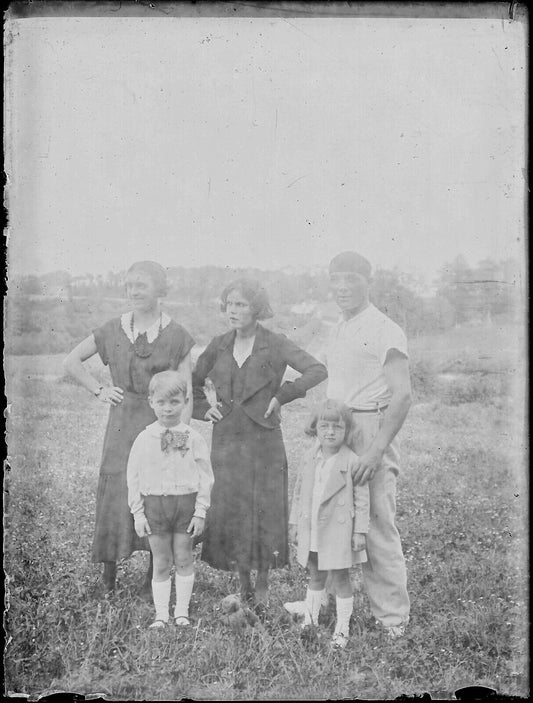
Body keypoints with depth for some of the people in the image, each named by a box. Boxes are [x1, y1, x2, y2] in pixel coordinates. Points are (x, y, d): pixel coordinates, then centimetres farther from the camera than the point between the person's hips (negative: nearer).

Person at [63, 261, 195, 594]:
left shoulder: (176, 335, 0)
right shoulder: (114, 330, 5)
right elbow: (71, 361, 15)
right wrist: (98, 390, 5)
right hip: (123, 424, 2)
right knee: (116, 494, 0)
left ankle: (155, 574, 19)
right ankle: (109, 577, 13)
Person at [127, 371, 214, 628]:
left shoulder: (193, 439, -4)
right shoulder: (144, 440, -1)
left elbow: (205, 476, -1)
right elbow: (133, 478, 3)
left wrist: (200, 511, -4)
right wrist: (137, 513, 0)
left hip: (185, 503, -1)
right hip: (154, 503, 1)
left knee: (183, 560, 9)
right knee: (160, 563, 9)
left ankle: (182, 612, 24)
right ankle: (161, 614, 21)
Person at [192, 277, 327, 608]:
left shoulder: (275, 344, -5)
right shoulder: (219, 346, 7)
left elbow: (318, 370, -15)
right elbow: (191, 381, 21)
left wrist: (280, 396, -13)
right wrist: (204, 408, 6)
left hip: (264, 440, -3)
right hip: (226, 440, 4)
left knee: (266, 511, 2)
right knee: (230, 512, 6)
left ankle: (263, 585, 20)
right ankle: (243, 586, 22)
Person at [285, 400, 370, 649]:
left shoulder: (352, 462, -11)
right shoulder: (309, 459, 3)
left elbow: (361, 499, -8)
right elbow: (299, 492, 11)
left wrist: (360, 531, -8)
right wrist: (293, 523, 12)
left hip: (338, 531, -4)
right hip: (311, 530, 5)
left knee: (340, 578, 6)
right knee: (315, 577, 18)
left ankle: (342, 628, 19)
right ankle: (310, 621, 31)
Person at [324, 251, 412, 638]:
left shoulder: (385, 331, -9)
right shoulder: (338, 330, 16)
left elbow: (402, 395, -16)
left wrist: (377, 450, -22)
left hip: (371, 429, -8)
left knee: (377, 527, -4)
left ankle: (393, 618, 8)